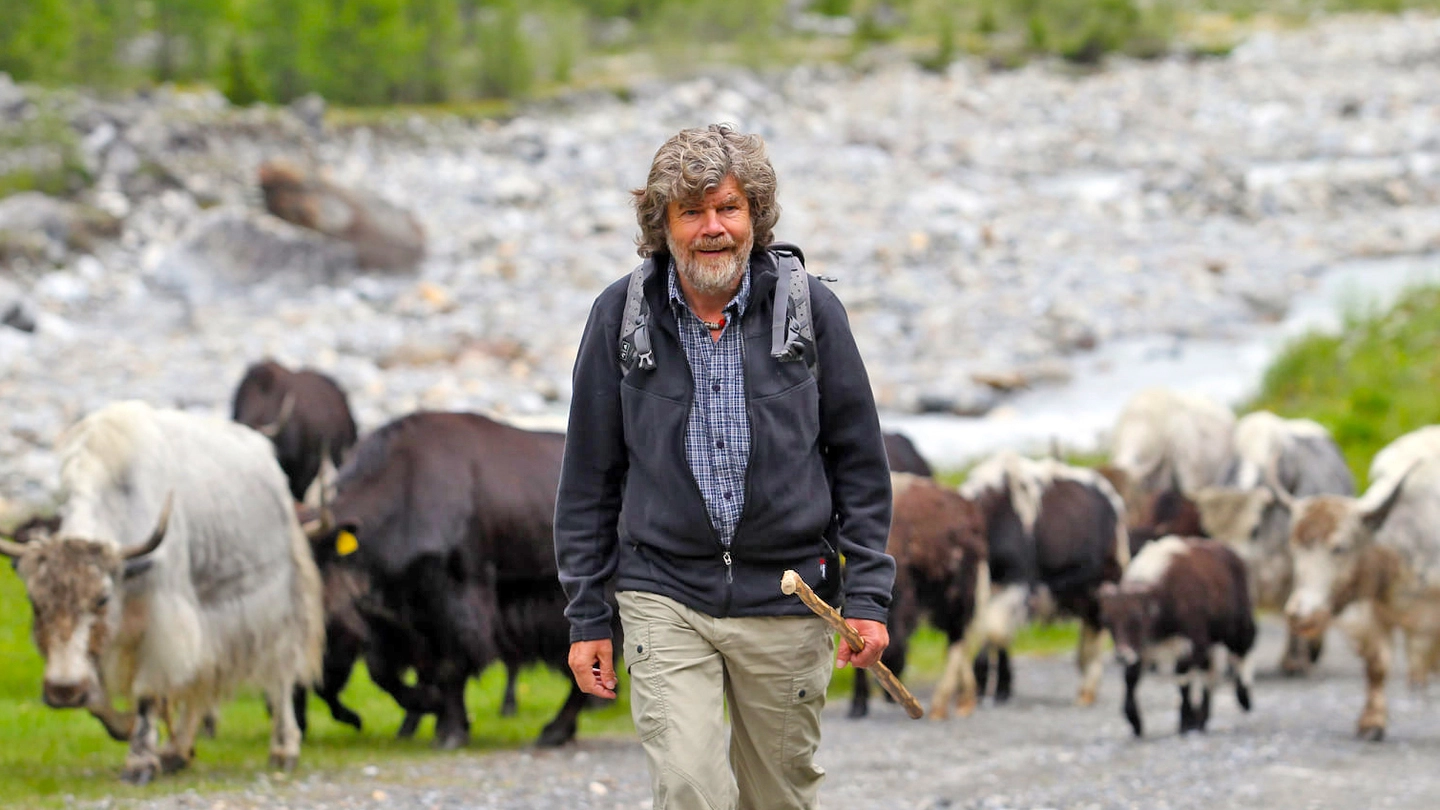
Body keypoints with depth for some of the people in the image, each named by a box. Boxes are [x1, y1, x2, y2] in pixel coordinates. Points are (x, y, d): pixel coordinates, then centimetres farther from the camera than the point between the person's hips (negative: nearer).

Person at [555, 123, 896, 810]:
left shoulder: (811, 310, 0)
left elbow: (859, 463, 6)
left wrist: (867, 597, 1)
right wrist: (587, 617, 5)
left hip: (786, 600, 1)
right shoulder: (621, 316, 0)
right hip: (665, 598, -1)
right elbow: (589, 477, 7)